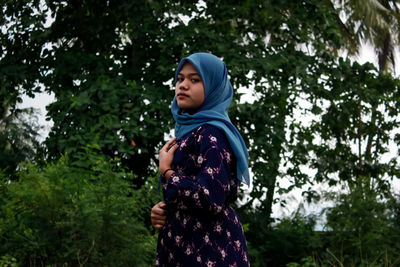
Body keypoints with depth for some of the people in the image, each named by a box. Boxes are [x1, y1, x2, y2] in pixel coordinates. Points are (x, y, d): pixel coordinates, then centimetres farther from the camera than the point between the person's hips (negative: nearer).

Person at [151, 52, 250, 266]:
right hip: (184, 246, 9)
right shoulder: (190, 130, 12)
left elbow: (211, 199, -26)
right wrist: (163, 210, 2)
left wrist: (166, 171, -12)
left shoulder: (211, 133, -14)